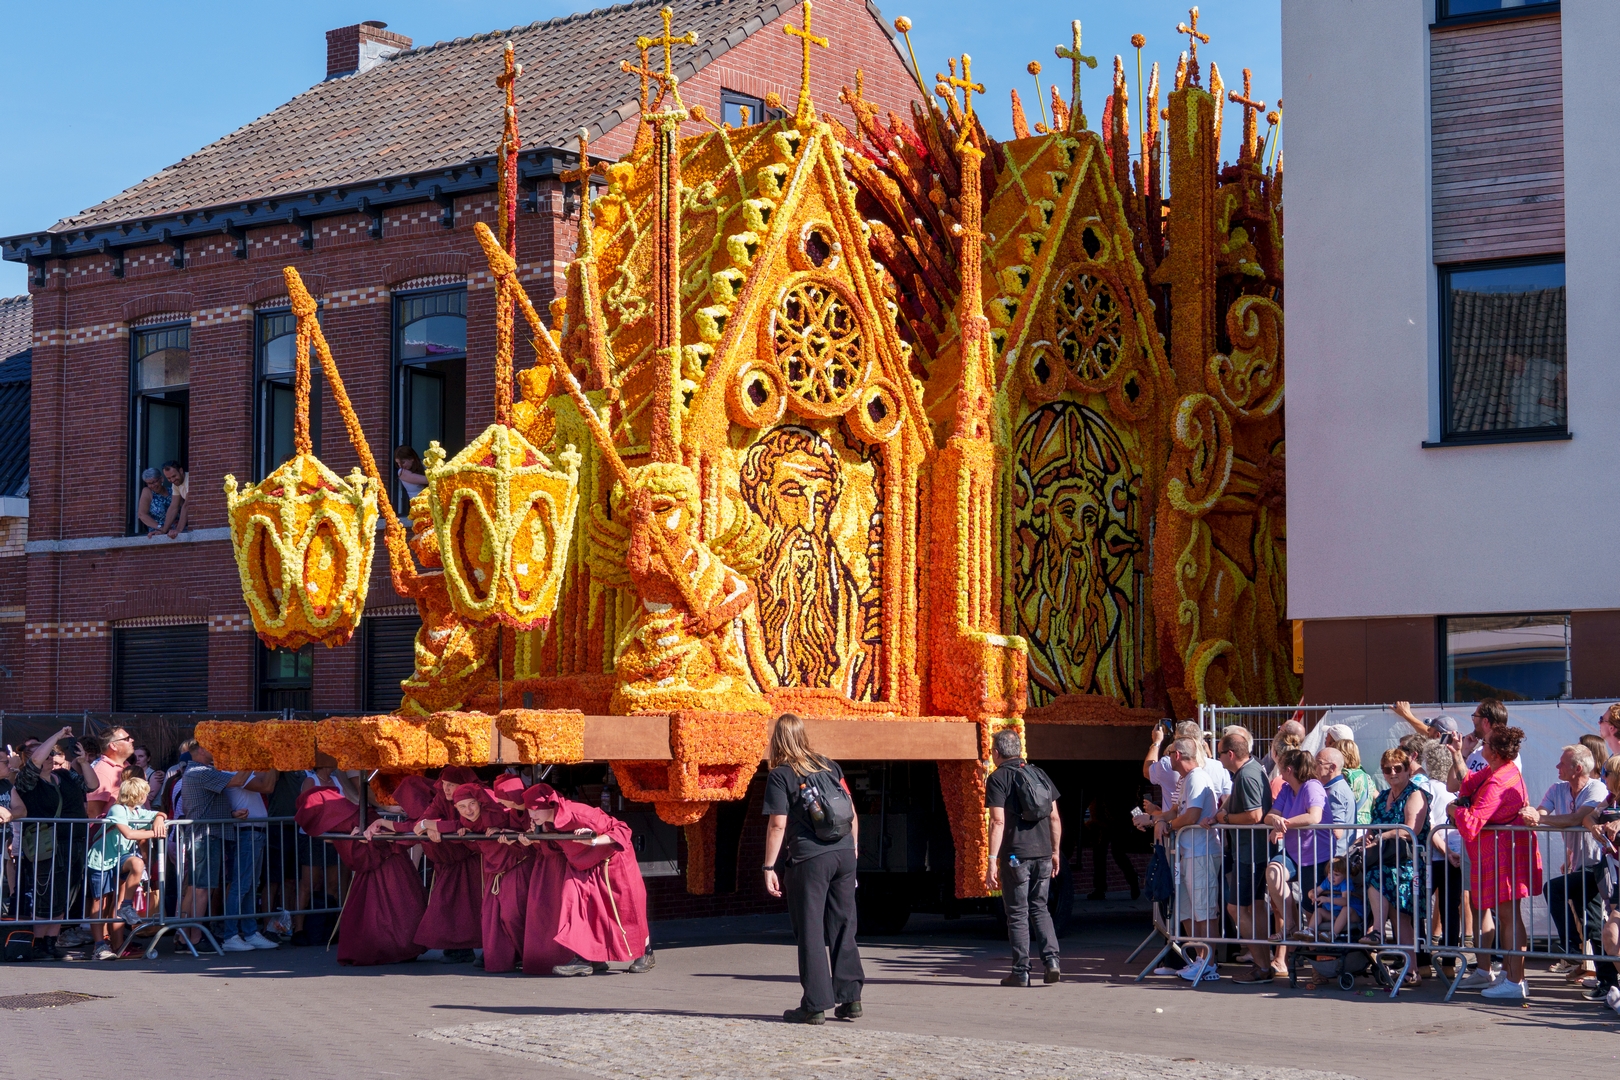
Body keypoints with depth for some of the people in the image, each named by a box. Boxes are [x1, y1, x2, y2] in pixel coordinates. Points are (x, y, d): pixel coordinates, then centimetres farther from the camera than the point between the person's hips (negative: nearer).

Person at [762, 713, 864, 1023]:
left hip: (809, 859, -5)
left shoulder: (780, 775, -4)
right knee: (843, 928, 12)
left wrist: (769, 867, -5)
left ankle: (815, 1005, 3)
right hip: (844, 854, 5)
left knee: (810, 931, 2)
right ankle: (850, 999, 14)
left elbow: (778, 825, -9)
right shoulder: (829, 766, 12)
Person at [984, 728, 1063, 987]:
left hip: (1015, 856, -5)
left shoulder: (998, 778, -5)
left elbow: (998, 822, -14)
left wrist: (992, 861, -13)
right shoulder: (1039, 774, 11)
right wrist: (1055, 852, 19)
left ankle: (1021, 972, 5)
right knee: (1039, 908, 16)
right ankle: (1051, 958, 1)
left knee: (1017, 913, 3)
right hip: (1042, 854, 5)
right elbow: (1055, 818, 10)